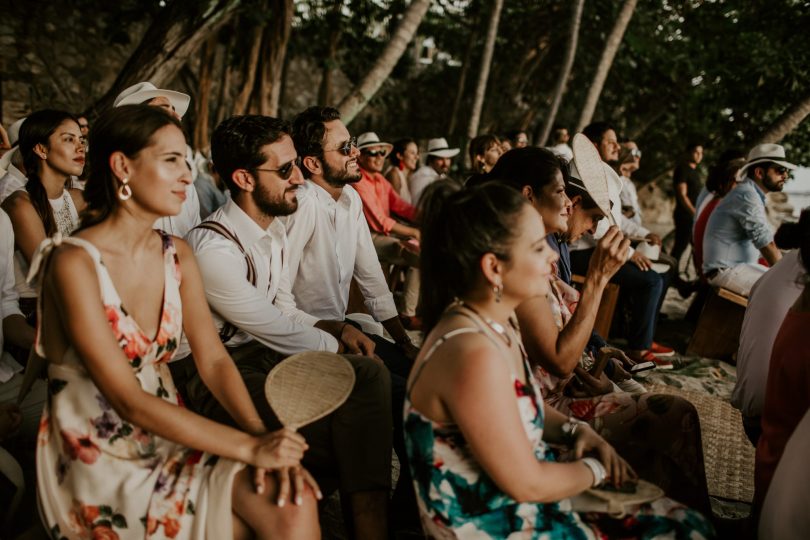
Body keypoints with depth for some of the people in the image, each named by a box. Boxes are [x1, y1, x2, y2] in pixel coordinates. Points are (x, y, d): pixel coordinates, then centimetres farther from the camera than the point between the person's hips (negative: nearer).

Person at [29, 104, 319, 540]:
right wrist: (250, 447, -26)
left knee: (294, 501, -19)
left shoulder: (176, 255, 4)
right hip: (98, 465, -5)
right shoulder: (75, 262, -18)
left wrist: (262, 434, -21)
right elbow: (128, 401, -22)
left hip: (168, 437, 6)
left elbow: (213, 359, -3)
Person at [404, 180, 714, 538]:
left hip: (530, 506, 9)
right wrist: (595, 469, -6)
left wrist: (576, 432, -1)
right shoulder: (473, 355, -30)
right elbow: (526, 483, -23)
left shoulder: (499, 322, 0)